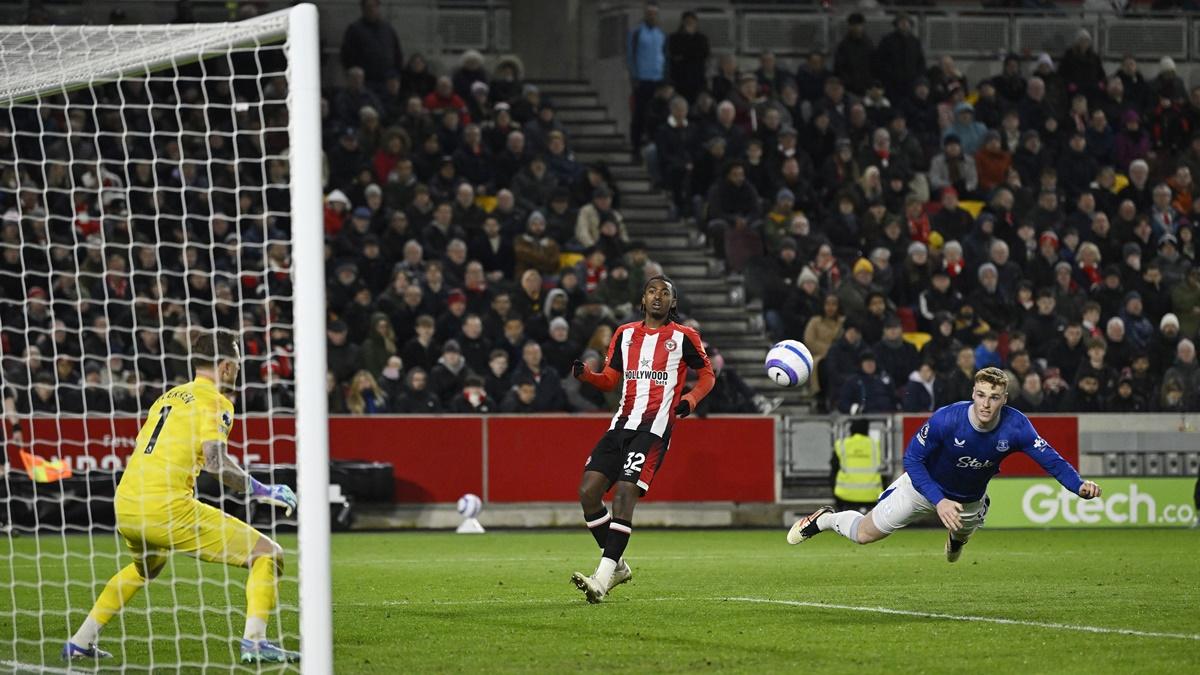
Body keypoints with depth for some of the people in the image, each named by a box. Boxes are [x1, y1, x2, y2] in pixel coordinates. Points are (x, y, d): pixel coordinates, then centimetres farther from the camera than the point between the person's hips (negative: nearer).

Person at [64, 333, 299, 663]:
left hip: (125, 505, 8)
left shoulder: (168, 397, 22)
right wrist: (260, 491, -8)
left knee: (144, 568, 39)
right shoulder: (214, 401, -2)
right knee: (267, 554, -1)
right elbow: (215, 460, -16)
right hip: (166, 508, -8)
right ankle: (254, 642, -15)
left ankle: (80, 642, 34)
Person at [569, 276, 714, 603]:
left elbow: (707, 374, 13)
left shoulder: (683, 337, 5)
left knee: (624, 493, -20)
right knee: (588, 491, -6)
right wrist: (584, 374, 0)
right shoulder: (625, 334, 17)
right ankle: (617, 566, 10)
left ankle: (603, 579, -24)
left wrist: (689, 400, -4)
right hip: (623, 423, 6)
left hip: (655, 427, -6)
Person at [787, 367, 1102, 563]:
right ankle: (823, 519, 34)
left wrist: (1079, 485, -46)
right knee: (865, 534, 3)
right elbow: (912, 458, -27)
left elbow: (1050, 459, -27)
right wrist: (939, 501, -37)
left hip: (970, 499, 3)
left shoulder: (1015, 426, -30)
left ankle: (956, 535, 70)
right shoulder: (947, 419, -36)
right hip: (924, 488, -3)